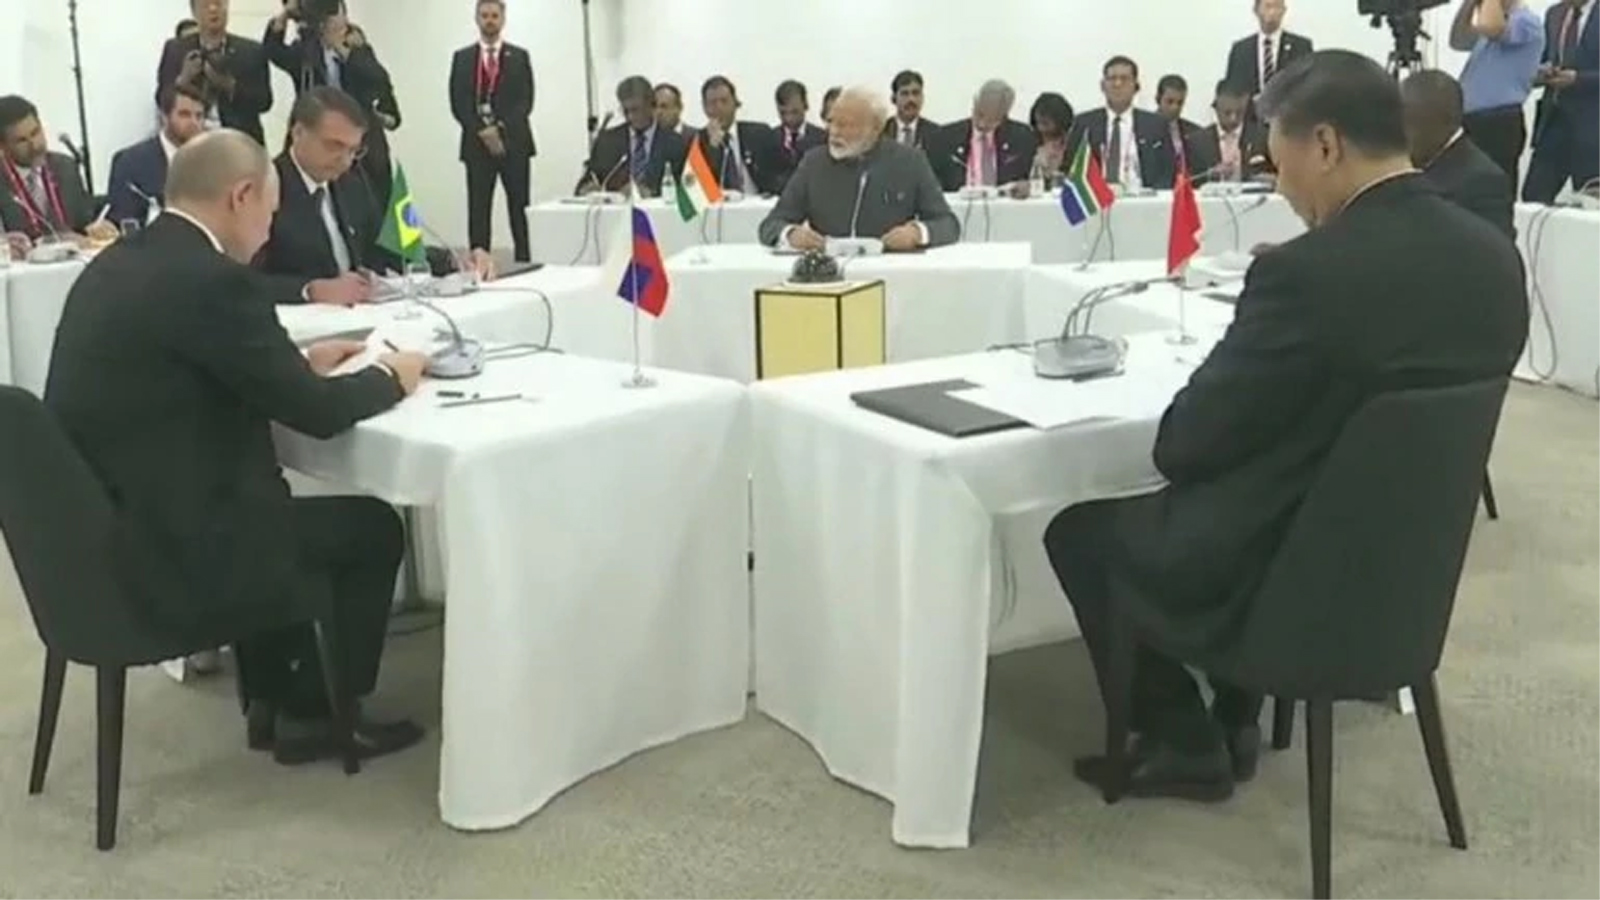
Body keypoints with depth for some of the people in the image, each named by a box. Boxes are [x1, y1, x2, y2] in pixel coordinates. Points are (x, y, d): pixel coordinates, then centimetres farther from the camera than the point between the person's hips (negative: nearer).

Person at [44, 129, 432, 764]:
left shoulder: (113, 265, 8)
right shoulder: (212, 280, -20)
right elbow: (316, 412, -13)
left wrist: (298, 363, 19)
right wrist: (390, 377, 5)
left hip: (98, 536, 9)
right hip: (166, 558, -9)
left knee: (273, 508, 32)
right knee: (372, 527, 11)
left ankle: (271, 700, 36)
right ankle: (312, 714, 25)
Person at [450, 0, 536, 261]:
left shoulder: (519, 57, 9)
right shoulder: (462, 58, 10)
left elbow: (525, 101, 0)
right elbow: (457, 103, 2)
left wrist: (501, 129, -13)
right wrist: (482, 131, -11)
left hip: (514, 143, 0)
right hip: (477, 144, 0)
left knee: (520, 210, -2)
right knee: (478, 210, -1)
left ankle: (524, 265, 1)